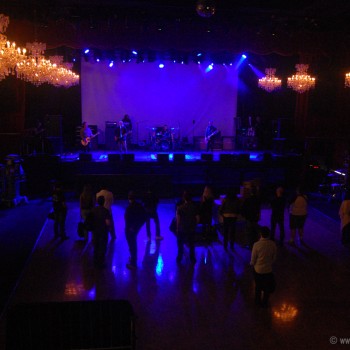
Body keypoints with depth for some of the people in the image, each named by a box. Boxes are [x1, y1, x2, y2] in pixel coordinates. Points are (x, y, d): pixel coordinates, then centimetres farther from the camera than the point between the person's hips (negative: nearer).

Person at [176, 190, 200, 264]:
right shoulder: (194, 207, -8)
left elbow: (178, 219, -14)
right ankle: (192, 259, 23)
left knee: (180, 244, 16)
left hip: (181, 229, -2)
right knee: (191, 245, 16)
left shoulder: (180, 208, -15)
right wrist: (194, 225, 11)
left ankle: (179, 258, 25)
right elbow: (197, 218, -5)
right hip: (192, 229, 2)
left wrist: (177, 228, -1)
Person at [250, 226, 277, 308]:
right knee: (267, 288, 23)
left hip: (258, 270, -1)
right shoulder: (273, 244, -16)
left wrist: (252, 264, 7)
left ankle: (258, 302, 40)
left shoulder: (257, 245, -25)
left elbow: (253, 260, -15)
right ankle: (265, 303, 38)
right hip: (268, 269, 2)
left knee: (258, 287, 23)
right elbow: (274, 258, -3)